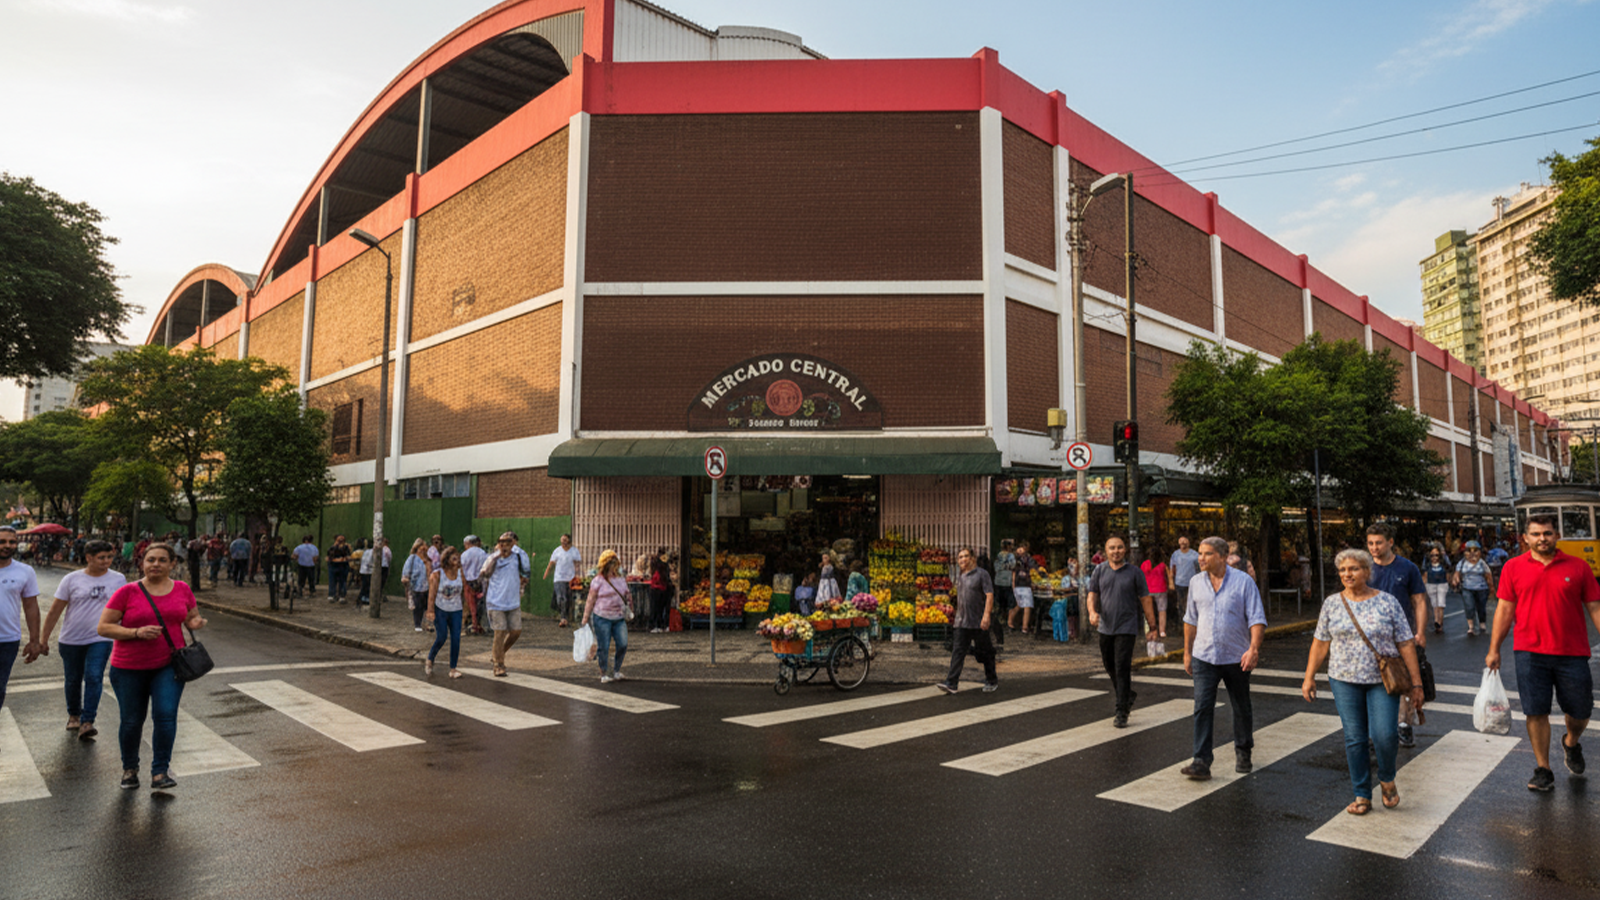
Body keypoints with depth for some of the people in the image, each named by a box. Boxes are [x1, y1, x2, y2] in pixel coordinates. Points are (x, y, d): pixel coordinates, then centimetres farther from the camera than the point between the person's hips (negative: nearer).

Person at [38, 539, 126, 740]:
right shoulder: (72, 579, -3)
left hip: (100, 639, -1)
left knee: (94, 678, -13)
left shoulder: (118, 580, 0)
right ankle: (73, 715, 35)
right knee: (73, 680, 13)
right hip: (71, 639, 1)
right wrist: (43, 638, 2)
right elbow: (55, 611, 2)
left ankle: (87, 722, -11)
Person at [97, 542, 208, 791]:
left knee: (166, 715, -12)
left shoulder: (182, 589, 3)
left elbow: (193, 617, 16)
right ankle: (130, 768, 34)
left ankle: (160, 773, -3)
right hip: (129, 668, -1)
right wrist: (136, 632, -22)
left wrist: (196, 622, -8)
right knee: (132, 721, 10)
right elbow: (103, 627, -7)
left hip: (168, 665, 1)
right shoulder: (128, 592, -6)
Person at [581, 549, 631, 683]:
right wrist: (585, 619, -6)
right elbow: (590, 600, -4)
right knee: (603, 647, 1)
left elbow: (626, 596, 19)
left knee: (623, 644, -2)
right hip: (602, 618, -4)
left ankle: (616, 671, 15)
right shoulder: (598, 581, -6)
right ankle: (603, 674, 15)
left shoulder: (620, 579, 10)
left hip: (619, 617, 5)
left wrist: (627, 613, 19)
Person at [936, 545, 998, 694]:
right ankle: (951, 683, -8)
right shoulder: (959, 576, 14)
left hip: (979, 622, -5)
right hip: (962, 622, 5)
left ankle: (992, 682, 23)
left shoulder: (982, 574, -6)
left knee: (985, 653, 6)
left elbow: (989, 595, -14)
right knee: (957, 651, -4)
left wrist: (986, 615, -24)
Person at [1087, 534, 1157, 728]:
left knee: (1122, 669, -8)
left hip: (1126, 628, -4)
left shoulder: (1134, 572, -2)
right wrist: (1092, 612, -15)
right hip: (1105, 627, 4)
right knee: (1110, 667, 15)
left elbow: (1145, 600, 2)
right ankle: (1128, 696, 39)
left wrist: (1152, 627, 1)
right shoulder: (1100, 570, 5)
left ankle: (1122, 713, -2)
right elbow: (1092, 594, 6)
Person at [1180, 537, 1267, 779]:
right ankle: (1201, 762, -8)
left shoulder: (1244, 582, -7)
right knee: (1202, 709, -8)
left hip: (1236, 658, -2)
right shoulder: (1196, 583, 5)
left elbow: (1257, 619, -10)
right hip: (1204, 657, 2)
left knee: (1242, 709, 14)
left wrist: (1254, 648, -23)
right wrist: (1187, 652, 14)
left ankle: (1243, 754, 35)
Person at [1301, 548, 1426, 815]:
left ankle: (1387, 779, 20)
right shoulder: (1332, 603, 4)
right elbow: (1320, 643, 8)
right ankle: (1362, 796, 15)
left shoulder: (1388, 602, -1)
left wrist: (1416, 683, -3)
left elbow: (1406, 644, 0)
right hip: (1344, 680, 2)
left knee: (1385, 735, -10)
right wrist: (1309, 677, 6)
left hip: (1382, 680, -2)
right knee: (1354, 738, 3)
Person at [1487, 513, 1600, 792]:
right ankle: (1543, 770, 14)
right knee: (1536, 712, 2)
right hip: (1529, 652, -1)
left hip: (1572, 653, 1)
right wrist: (1494, 650, 2)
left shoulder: (1577, 567, 2)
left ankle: (1571, 744, 43)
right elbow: (1505, 608, 4)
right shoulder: (1513, 567, 2)